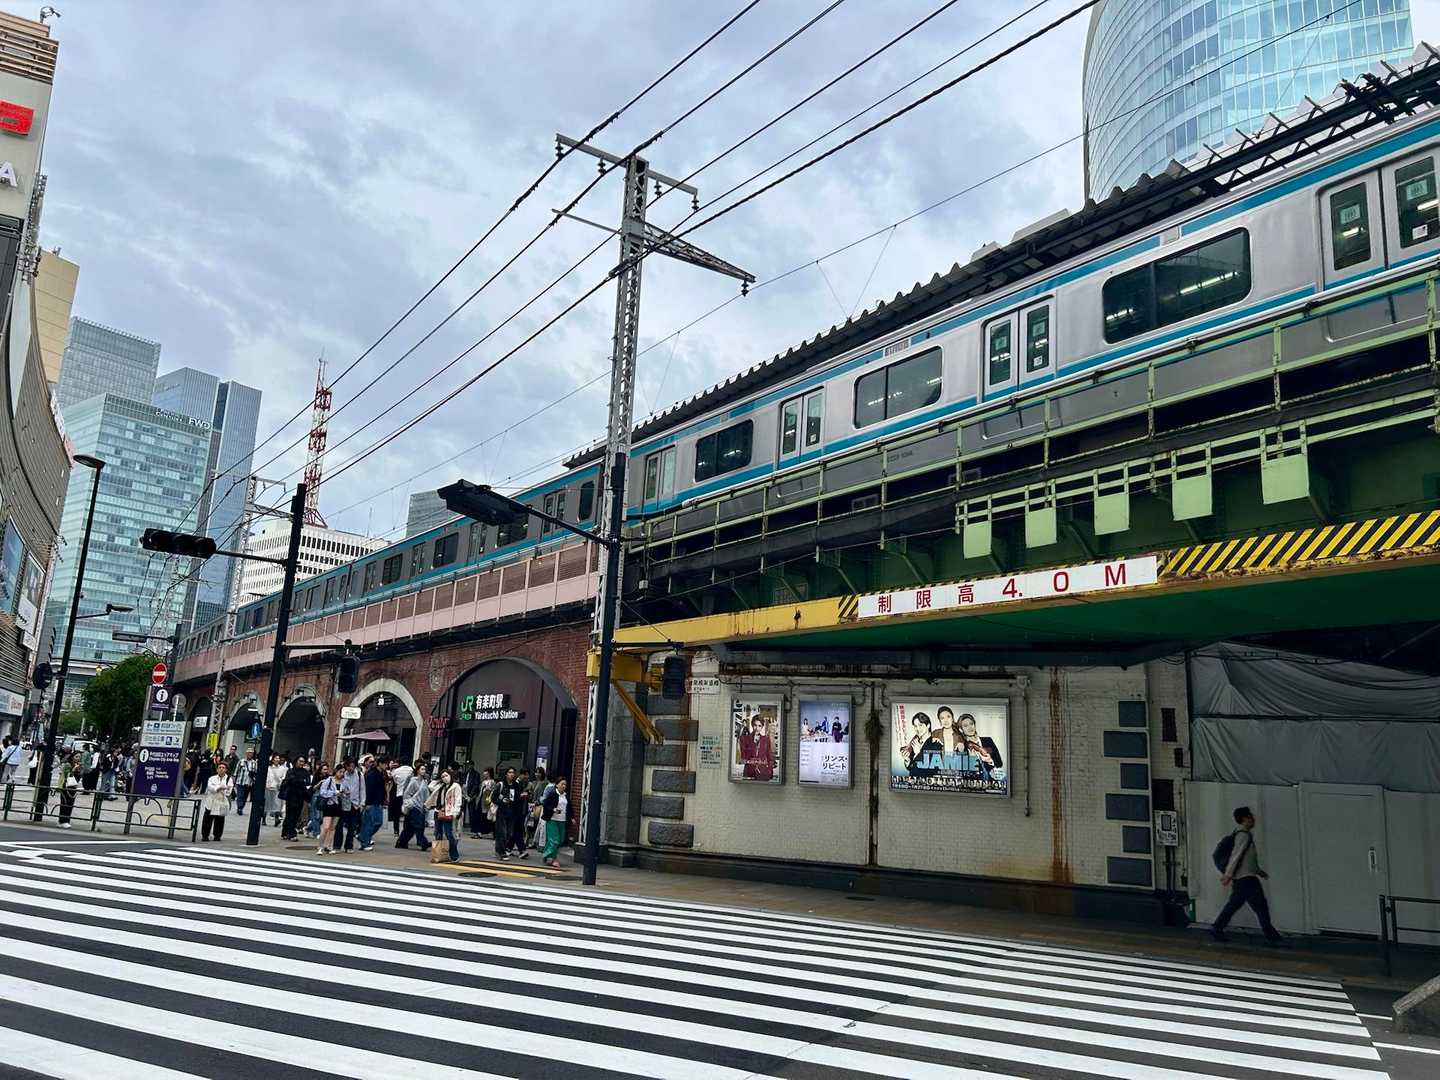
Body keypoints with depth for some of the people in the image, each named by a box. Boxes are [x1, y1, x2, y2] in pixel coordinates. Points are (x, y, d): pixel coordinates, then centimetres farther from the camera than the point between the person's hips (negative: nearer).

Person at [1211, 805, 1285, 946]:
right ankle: (1271, 936, -1)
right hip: (1246, 878, -10)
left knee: (1233, 904, 11)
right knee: (1261, 905, -5)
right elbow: (1236, 855, -20)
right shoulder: (1244, 835, -14)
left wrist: (1260, 872, 31)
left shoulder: (1244, 835, 18)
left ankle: (1217, 929, 12)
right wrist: (1228, 874, -24)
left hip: (1241, 878, 10)